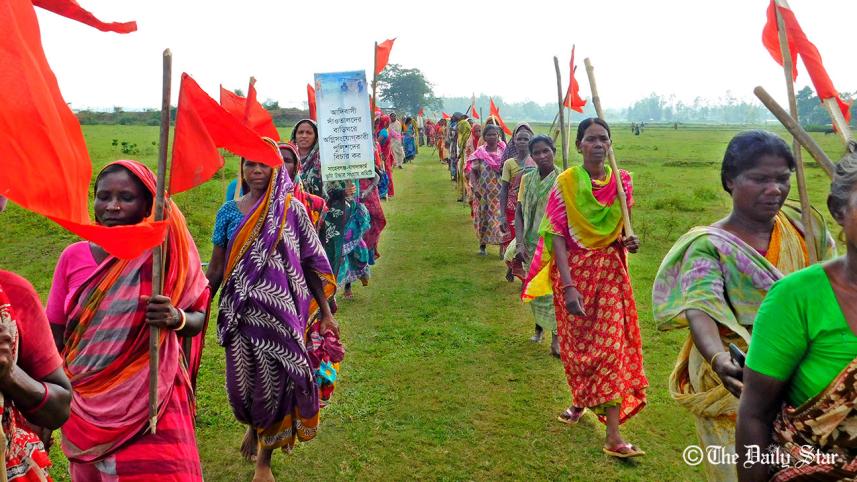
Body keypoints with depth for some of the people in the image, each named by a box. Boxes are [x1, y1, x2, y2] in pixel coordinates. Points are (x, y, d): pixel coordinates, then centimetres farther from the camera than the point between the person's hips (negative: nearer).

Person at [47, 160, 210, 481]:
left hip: (153, 404, -2)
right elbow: (55, 337, 6)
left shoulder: (166, 254, -6)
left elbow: (198, 318, -1)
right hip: (85, 406, 3)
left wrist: (176, 319, -23)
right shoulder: (73, 257, -1)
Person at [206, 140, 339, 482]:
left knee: (275, 381, 4)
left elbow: (310, 264, 0)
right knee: (242, 379, 8)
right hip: (241, 311, 2)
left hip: (281, 311, -1)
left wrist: (325, 313, 0)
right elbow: (216, 268, 7)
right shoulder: (228, 212, 3)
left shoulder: (292, 210, -2)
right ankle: (253, 425, 46)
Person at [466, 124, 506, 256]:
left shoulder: (504, 151, 2)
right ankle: (482, 245, 25)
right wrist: (474, 186, -13)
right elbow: (472, 171, -1)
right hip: (483, 192, 1)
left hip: (500, 192, -1)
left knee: (501, 217, -6)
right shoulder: (479, 153, 1)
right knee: (483, 217, 9)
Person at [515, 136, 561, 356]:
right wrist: (520, 243, -8)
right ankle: (539, 324, 38)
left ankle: (556, 336, 10)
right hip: (531, 244, 3)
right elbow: (519, 213, 2)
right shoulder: (527, 179, 1)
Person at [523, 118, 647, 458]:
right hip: (574, 272, -2)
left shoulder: (621, 181, 1)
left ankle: (613, 436, 1)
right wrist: (568, 286, -23)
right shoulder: (566, 183, -9)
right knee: (576, 343, 12)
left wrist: (627, 242, -9)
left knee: (611, 344, -3)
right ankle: (580, 401, 41)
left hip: (610, 271, 2)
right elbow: (557, 236, -14)